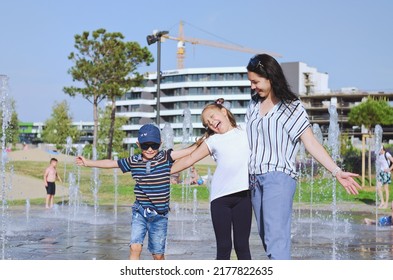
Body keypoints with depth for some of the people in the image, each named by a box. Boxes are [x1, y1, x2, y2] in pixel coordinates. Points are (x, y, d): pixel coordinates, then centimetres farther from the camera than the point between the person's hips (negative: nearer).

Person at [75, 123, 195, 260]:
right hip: (140, 211, 2)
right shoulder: (133, 162, 2)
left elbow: (187, 151, -14)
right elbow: (111, 163, 12)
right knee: (135, 247, -11)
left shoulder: (166, 157, -5)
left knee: (158, 254, 6)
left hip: (159, 214, -1)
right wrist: (88, 162, 18)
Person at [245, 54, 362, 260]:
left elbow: (310, 143, -4)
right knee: (267, 237, 6)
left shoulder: (291, 107, 1)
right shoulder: (254, 105, 16)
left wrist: (336, 171, -13)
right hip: (255, 179, 6)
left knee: (275, 238, -17)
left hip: (278, 177, -6)